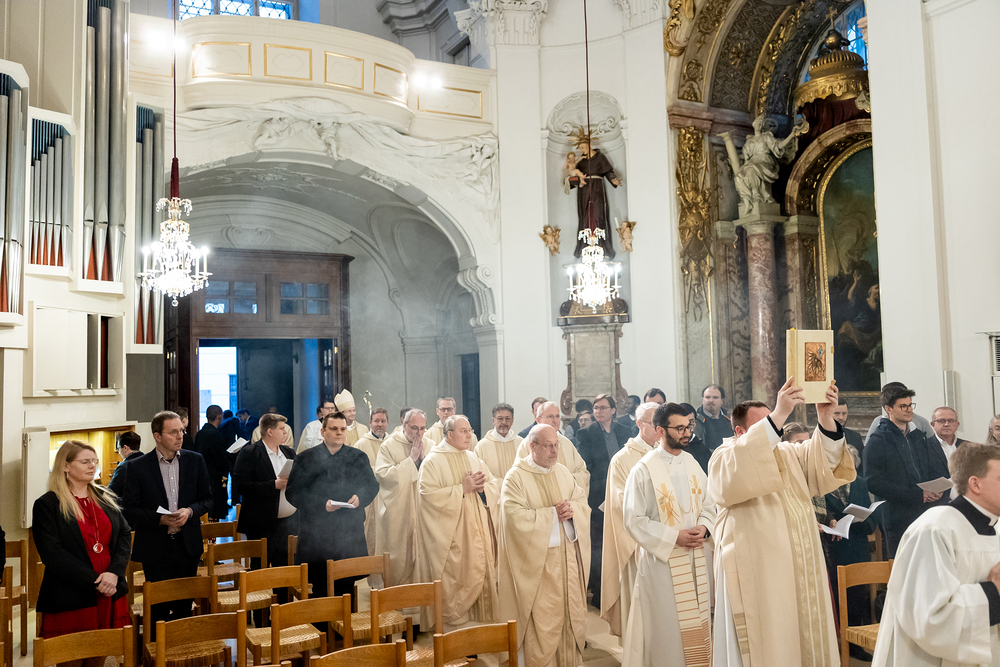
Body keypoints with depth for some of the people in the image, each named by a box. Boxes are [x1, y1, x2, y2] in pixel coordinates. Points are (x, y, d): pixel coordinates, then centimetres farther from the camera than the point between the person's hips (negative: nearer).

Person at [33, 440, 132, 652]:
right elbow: (52, 553, -12)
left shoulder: (107, 500, 13)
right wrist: (95, 581, -16)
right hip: (69, 601, -4)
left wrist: (114, 573, -11)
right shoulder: (47, 505, -4)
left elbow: (125, 536, 7)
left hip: (110, 597, 4)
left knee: (99, 659, 11)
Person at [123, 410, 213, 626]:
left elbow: (207, 499, 7)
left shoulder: (195, 461, 3)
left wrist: (189, 511, -13)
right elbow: (130, 509, -4)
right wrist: (160, 519, -18)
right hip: (155, 549, -2)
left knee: (184, 606, 10)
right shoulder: (138, 466, -5)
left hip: (187, 546, 2)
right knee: (159, 608, 5)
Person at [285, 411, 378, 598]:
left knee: (347, 588, 2)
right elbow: (292, 492, -1)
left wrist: (360, 497, -9)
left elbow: (372, 486, 14)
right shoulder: (305, 458, 6)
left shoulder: (359, 458, 12)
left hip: (350, 535, 1)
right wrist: (321, 504, -13)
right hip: (316, 537, -1)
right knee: (320, 589, 0)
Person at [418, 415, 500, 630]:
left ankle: (479, 620, 17)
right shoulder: (433, 461, -6)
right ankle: (450, 624, 12)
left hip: (477, 533, 6)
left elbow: (495, 485, 12)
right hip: (450, 535, -6)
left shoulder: (473, 459, 13)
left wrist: (481, 487, -11)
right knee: (454, 579, -2)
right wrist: (462, 489, -17)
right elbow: (429, 494, -17)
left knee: (480, 572, 5)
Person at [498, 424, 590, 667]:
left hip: (568, 558, 6)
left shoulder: (563, 472, 10)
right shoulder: (515, 478, -10)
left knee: (571, 610, 10)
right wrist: (553, 513, -15)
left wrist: (572, 509, -12)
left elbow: (583, 501, 11)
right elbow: (516, 516, -19)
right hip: (537, 562, -6)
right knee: (541, 620, -1)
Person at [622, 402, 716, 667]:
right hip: (661, 557, -5)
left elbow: (708, 502, 13)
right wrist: (674, 537, -17)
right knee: (666, 623, 2)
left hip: (695, 556, 5)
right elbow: (633, 519, -13)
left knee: (696, 619, 13)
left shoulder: (691, 463, 5)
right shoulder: (643, 470, -13)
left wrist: (704, 528, -7)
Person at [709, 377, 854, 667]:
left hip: (801, 567, 6)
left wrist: (825, 417, -19)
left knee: (806, 636, 8)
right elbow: (739, 471, -26)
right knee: (766, 643, -4)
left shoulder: (789, 453, 17)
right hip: (756, 574, -6)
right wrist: (779, 413, -33)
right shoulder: (725, 457, -3)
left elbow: (823, 458, 0)